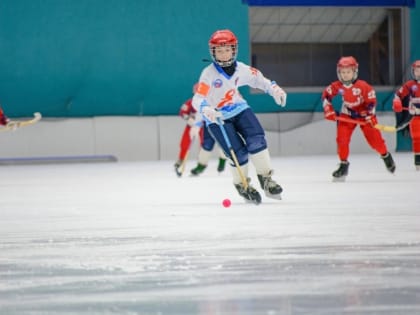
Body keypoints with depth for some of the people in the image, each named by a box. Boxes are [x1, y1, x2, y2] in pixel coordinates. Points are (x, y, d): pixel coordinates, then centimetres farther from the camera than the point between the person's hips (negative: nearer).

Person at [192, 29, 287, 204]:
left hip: (239, 109, 4)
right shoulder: (208, 74, -18)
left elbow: (257, 78, 14)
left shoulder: (241, 69, -4)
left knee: (256, 139, -15)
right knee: (238, 153, -14)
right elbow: (198, 99, -23)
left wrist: (274, 89, 0)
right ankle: (242, 185, 9)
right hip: (217, 117, -4)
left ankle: (265, 177, -3)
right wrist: (207, 110, -44)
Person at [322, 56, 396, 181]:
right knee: (342, 139, -11)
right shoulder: (337, 86, -17)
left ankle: (386, 156, 25)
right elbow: (326, 95, -2)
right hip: (347, 115, 2)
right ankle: (343, 165, 4)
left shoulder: (363, 86, -27)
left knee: (374, 138, -3)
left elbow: (371, 101, -20)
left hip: (364, 114, -2)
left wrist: (370, 117, -26)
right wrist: (328, 110, -7)